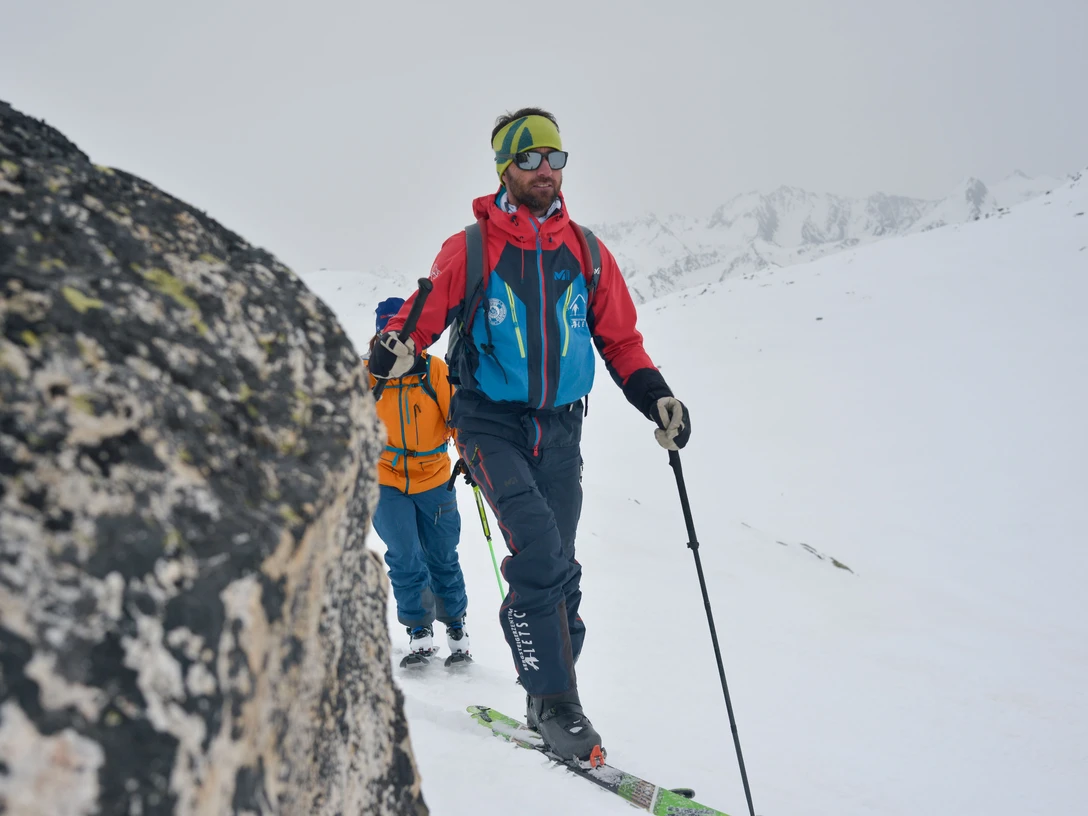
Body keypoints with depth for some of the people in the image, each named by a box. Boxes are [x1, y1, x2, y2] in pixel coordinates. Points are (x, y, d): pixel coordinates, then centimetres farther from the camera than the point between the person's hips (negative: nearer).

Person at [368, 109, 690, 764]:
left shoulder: (586, 251, 9)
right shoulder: (470, 249, 0)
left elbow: (619, 339, 13)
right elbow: (426, 312, -1)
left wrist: (655, 397, -1)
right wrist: (396, 348, -24)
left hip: (559, 428, 4)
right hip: (491, 422, -3)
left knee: (557, 568, 4)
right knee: (541, 555, -20)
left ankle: (547, 702, 19)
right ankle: (556, 700, -8)